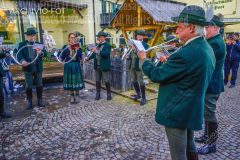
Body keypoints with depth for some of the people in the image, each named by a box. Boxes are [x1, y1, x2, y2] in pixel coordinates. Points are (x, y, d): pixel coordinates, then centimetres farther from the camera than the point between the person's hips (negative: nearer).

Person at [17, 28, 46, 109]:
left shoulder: (39, 44, 8)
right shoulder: (22, 44, 3)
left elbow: (44, 52, -6)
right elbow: (19, 54, -7)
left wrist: (41, 53, -30)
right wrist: (22, 60, -28)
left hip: (38, 68, 2)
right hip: (28, 68, -2)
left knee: (39, 85, 8)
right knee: (28, 86, 5)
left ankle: (40, 101, 20)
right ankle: (29, 102, 16)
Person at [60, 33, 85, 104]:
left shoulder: (78, 46, 3)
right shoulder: (65, 47, 3)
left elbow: (80, 57, -7)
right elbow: (62, 58, 2)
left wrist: (77, 50, -20)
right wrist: (60, 57, -18)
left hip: (76, 66, 0)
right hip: (68, 66, 0)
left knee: (77, 80, 4)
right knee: (70, 81, 6)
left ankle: (77, 96, 18)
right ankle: (72, 96, 19)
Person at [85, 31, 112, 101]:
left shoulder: (107, 46, -7)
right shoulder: (98, 45, 11)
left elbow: (106, 54, -24)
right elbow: (94, 54, 19)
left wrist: (97, 51, -30)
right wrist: (88, 58, 4)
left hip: (105, 67, -6)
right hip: (97, 67, 6)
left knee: (107, 81, 4)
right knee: (97, 81, 11)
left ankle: (109, 94, 18)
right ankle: (98, 94, 23)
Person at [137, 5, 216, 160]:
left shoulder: (187, 53, -29)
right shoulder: (206, 48, 3)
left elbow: (157, 75, -21)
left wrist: (144, 59, -4)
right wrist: (170, 63, 6)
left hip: (177, 111, -9)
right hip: (192, 109, 10)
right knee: (189, 146, 28)